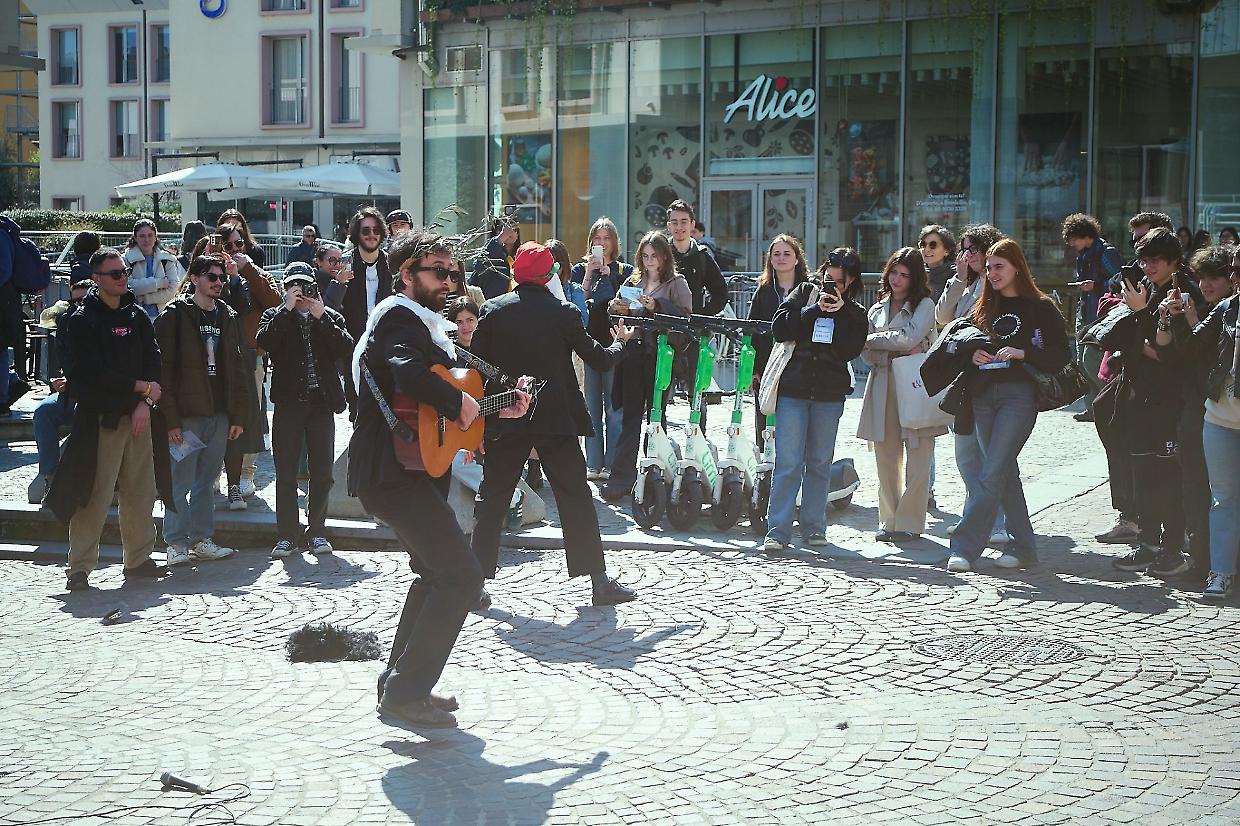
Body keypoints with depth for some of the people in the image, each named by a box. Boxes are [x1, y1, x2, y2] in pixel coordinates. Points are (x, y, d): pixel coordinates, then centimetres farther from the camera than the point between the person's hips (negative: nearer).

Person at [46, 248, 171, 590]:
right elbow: (91, 373, -12)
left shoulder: (138, 316, 12)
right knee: (95, 496, -7)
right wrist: (141, 386, -9)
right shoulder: (82, 321, -5)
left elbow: (153, 361, 8)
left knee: (141, 492, 8)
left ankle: (139, 559, 19)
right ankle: (80, 566, -1)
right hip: (101, 418, -5)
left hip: (139, 416, 5)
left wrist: (145, 403, -7)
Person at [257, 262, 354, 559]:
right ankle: (287, 535, 5)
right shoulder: (275, 317, 9)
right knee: (285, 473, -1)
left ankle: (317, 532, 13)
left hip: (322, 403, 1)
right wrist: (287, 308, -12)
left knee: (322, 473, 4)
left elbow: (346, 349, -5)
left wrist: (321, 317, -9)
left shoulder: (330, 317, 11)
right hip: (288, 403, -1)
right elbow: (264, 341, -12)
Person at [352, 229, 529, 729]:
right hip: (392, 469, -11)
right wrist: (461, 403, -22)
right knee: (462, 577, -14)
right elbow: (409, 373, -33)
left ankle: (399, 682, 27)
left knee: (436, 573, 22)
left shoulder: (422, 322, 21)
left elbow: (441, 385, 26)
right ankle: (406, 692, -10)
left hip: (405, 467, 11)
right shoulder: (400, 317, -12)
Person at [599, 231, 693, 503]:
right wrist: (616, 307, -5)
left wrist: (656, 305, -20)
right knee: (631, 415, 2)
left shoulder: (677, 283, 4)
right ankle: (621, 478, 1)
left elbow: (685, 314, -10)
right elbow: (614, 315, 17)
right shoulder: (633, 282, 17)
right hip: (633, 351, 4)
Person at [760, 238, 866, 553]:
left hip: (829, 389, 2)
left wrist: (839, 313, -11)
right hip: (792, 388, -2)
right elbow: (780, 328, -7)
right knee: (788, 462, -6)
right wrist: (816, 309, -13)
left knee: (820, 462, 8)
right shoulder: (803, 294, 8)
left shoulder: (853, 311, 10)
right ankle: (778, 530, -5)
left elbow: (851, 349, -5)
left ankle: (814, 527, 17)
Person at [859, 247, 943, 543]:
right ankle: (889, 521, 12)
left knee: (917, 459, -5)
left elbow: (909, 337, -14)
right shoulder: (877, 310, 17)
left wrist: (871, 340, -5)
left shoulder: (924, 305, 3)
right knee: (886, 459, 4)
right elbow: (870, 356, 11)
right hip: (883, 389, 4)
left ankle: (910, 523, 1)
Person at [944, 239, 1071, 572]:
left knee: (992, 472, -12)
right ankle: (1023, 547, 16)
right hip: (984, 394, 6)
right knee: (1006, 472, 9)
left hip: (1020, 394, -6)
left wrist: (1022, 353, -16)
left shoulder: (1041, 308, 1)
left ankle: (965, 546, -14)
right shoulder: (984, 308, 17)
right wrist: (972, 354, -1)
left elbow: (1062, 355, -5)